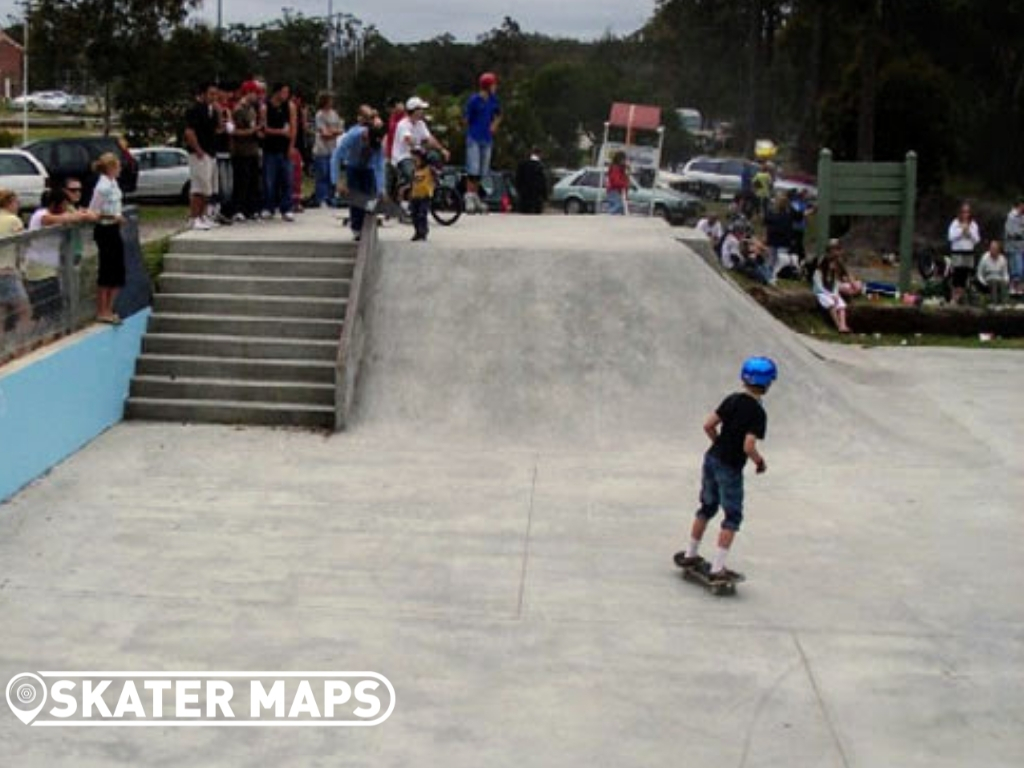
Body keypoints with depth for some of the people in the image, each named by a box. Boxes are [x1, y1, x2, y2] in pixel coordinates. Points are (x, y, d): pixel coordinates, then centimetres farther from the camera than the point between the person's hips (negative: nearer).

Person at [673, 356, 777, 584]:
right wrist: (760, 462, -6)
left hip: (712, 458, 7)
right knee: (733, 518, 4)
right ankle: (718, 569, 0)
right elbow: (748, 447, -24)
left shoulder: (733, 400, 1)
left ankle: (690, 554, 33)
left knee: (707, 507, 22)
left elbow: (708, 425, 1)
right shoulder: (758, 413, -17)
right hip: (731, 469, -7)